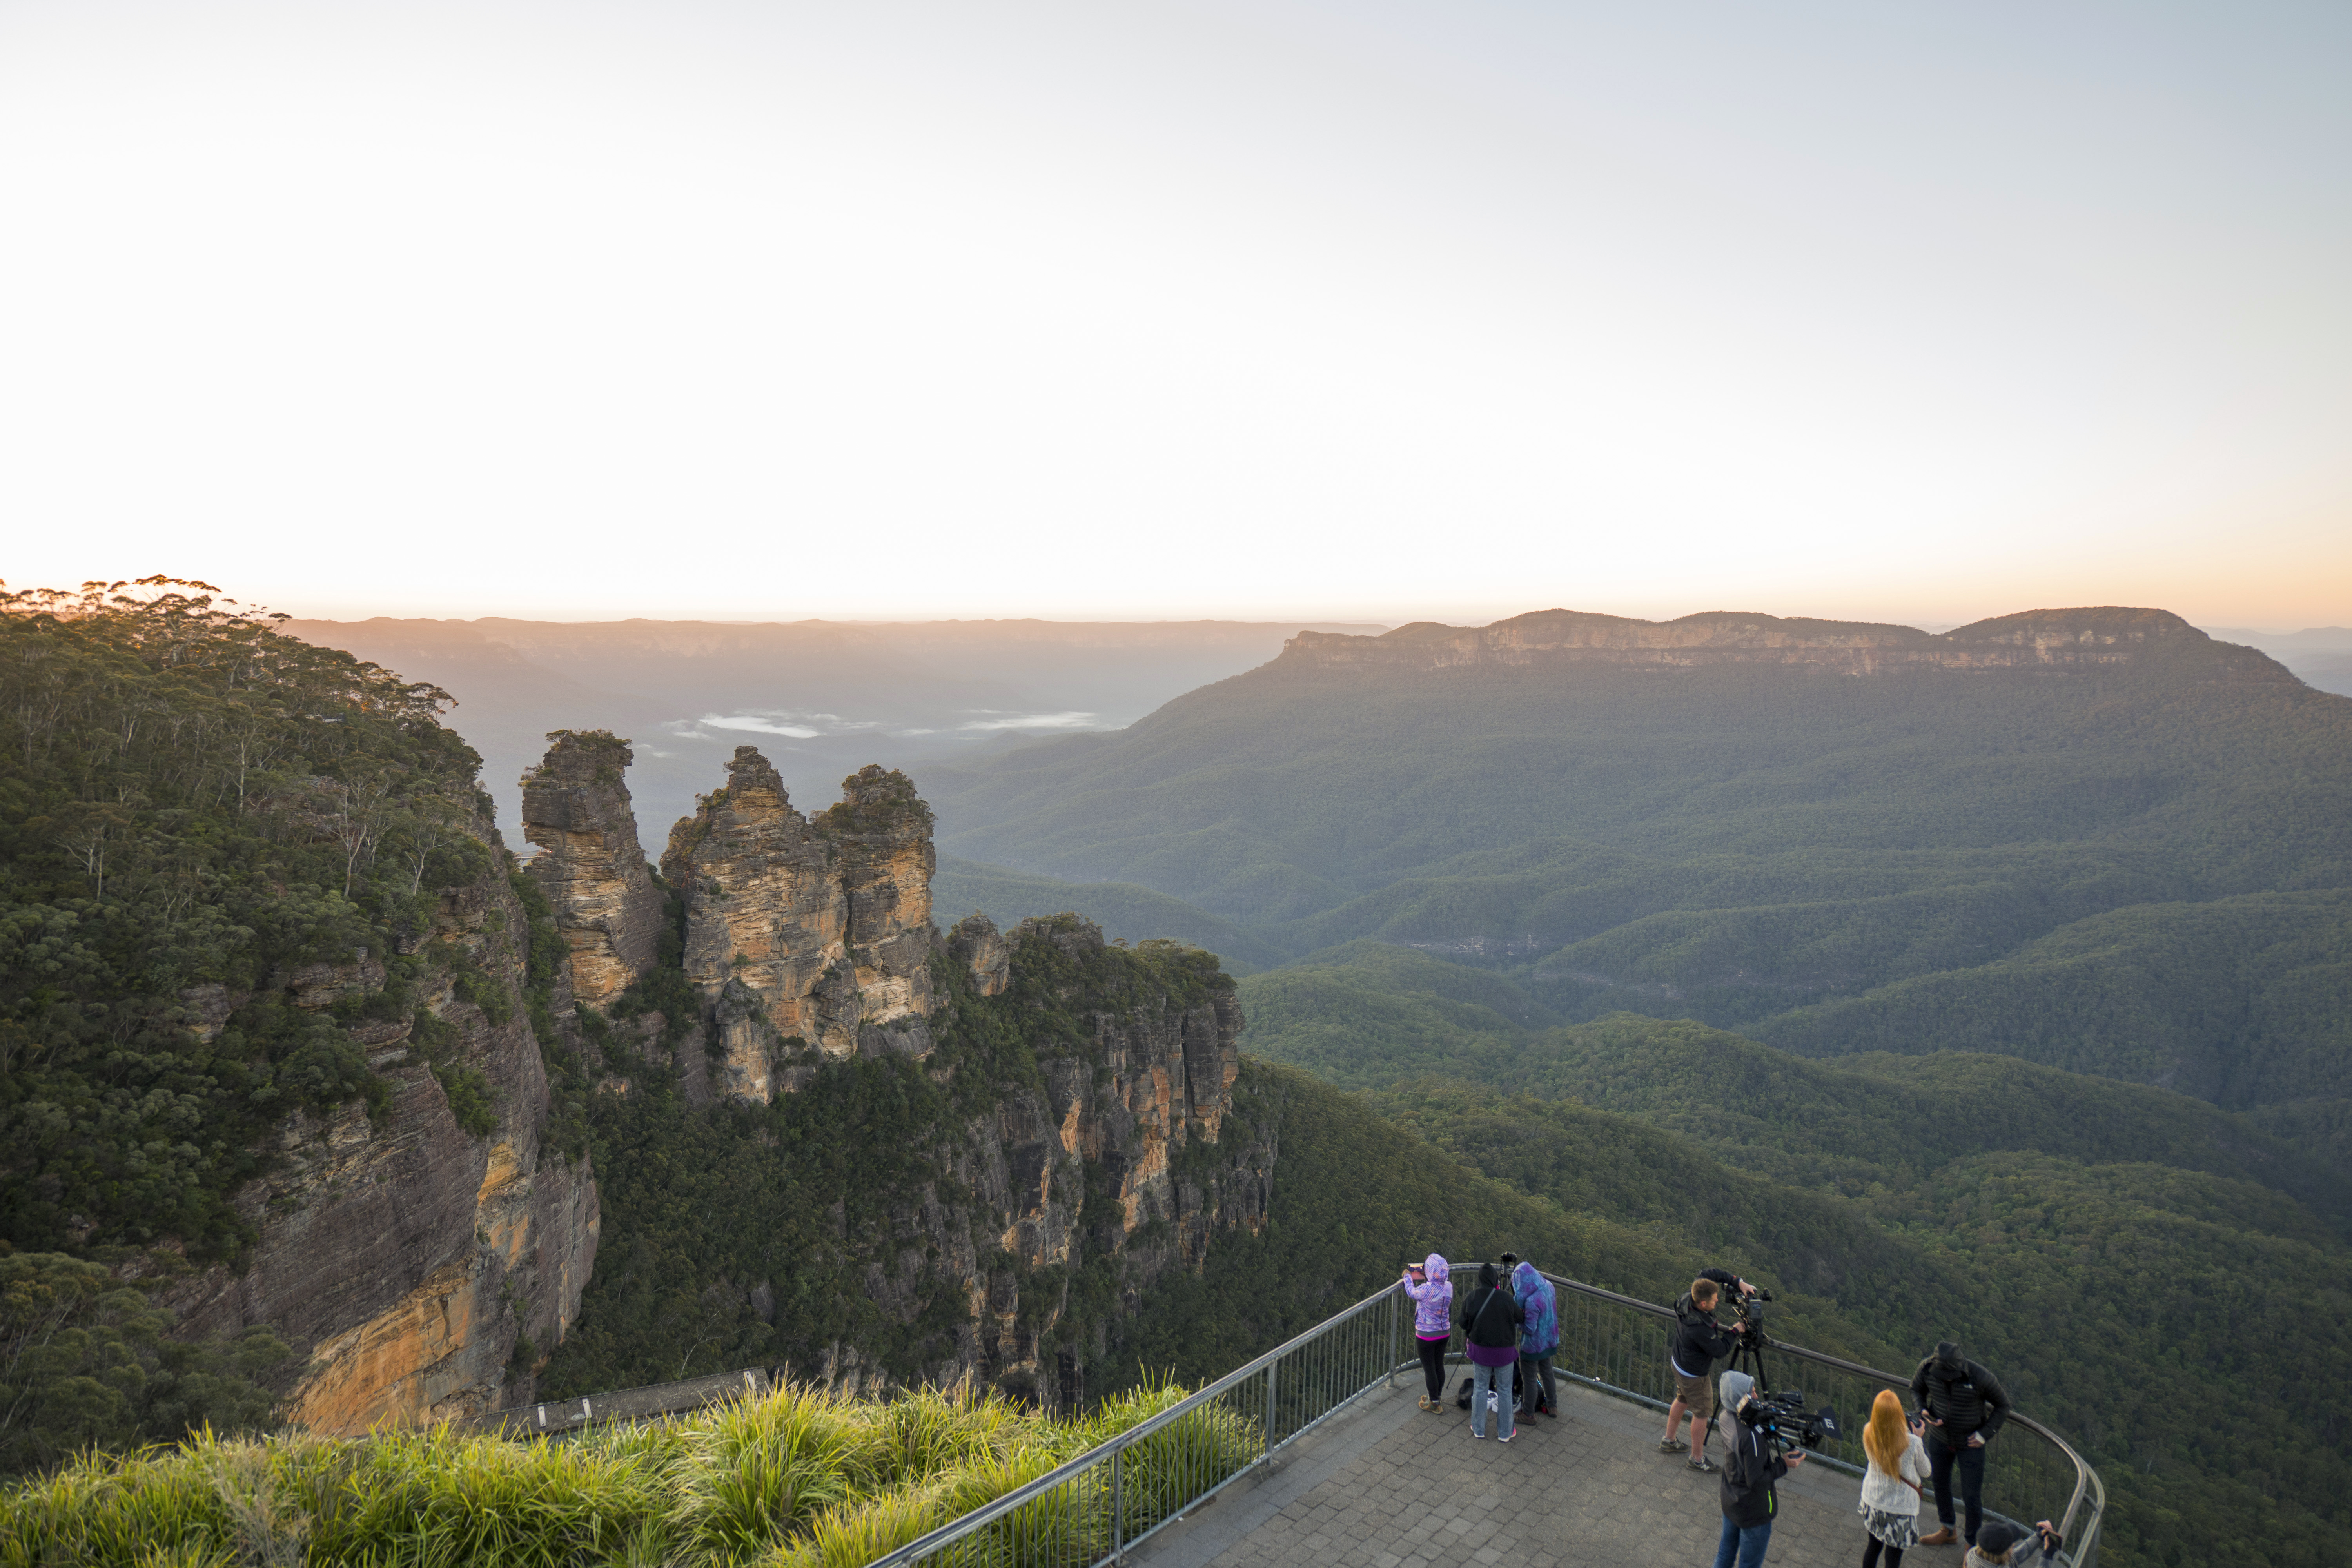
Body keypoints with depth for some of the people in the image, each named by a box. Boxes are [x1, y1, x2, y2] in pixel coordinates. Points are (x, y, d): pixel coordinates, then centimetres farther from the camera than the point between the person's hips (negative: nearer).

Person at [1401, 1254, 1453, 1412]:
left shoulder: (1427, 1289, -30)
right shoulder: (1449, 1286, -13)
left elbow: (1411, 1292, -9)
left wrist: (1408, 1276, 7)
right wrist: (1424, 1277, 15)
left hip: (1426, 1335, -6)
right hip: (1444, 1332, 6)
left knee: (1429, 1369, 11)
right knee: (1439, 1366, 21)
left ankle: (1435, 1403, 24)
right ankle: (1437, 1396, 38)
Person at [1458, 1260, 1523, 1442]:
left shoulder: (1470, 1299, -13)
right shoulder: (1505, 1298, -21)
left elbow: (1464, 1324, -3)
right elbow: (1519, 1318, -6)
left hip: (1480, 1349, 2)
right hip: (1504, 1351, -2)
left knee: (1480, 1388, 17)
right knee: (1504, 1391, 14)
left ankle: (1478, 1428, 29)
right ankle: (1505, 1432, 25)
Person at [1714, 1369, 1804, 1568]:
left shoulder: (1727, 1417, -11)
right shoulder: (1751, 1436, -36)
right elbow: (1755, 1480, -28)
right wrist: (1784, 1464, -17)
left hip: (1730, 1498, 7)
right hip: (1753, 1510, -7)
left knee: (1727, 1546, 27)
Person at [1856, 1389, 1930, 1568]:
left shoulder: (1868, 1433, -15)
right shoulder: (1912, 1442, -26)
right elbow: (1925, 1472, -7)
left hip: (1872, 1501, 4)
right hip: (1901, 1505, -4)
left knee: (1874, 1546, 26)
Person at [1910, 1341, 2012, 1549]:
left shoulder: (1980, 1377, -31)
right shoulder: (1927, 1368, -22)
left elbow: (2003, 1406, -12)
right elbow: (1917, 1390, 1)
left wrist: (1985, 1434, -16)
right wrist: (1923, 1411, -18)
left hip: (1970, 1444, -4)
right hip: (1940, 1437, 4)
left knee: (1971, 1499, 3)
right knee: (1940, 1484, 22)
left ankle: (1974, 1545, 28)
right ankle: (1947, 1532, 47)